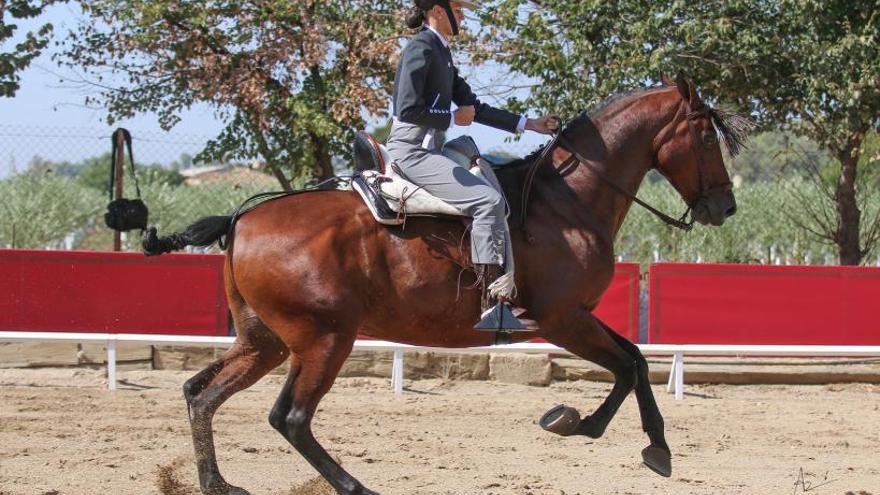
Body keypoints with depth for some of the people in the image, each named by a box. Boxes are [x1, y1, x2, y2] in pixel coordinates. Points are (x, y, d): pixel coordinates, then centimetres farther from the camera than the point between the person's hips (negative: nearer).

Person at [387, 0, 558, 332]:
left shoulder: (442, 55, 20)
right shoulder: (421, 49, -11)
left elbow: (477, 110, 23)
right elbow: (408, 110, -21)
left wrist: (529, 125, 19)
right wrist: (454, 118, -10)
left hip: (426, 151, 11)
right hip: (411, 151, -11)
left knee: (494, 198, 14)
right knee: (486, 200, -22)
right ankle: (492, 307, -27)